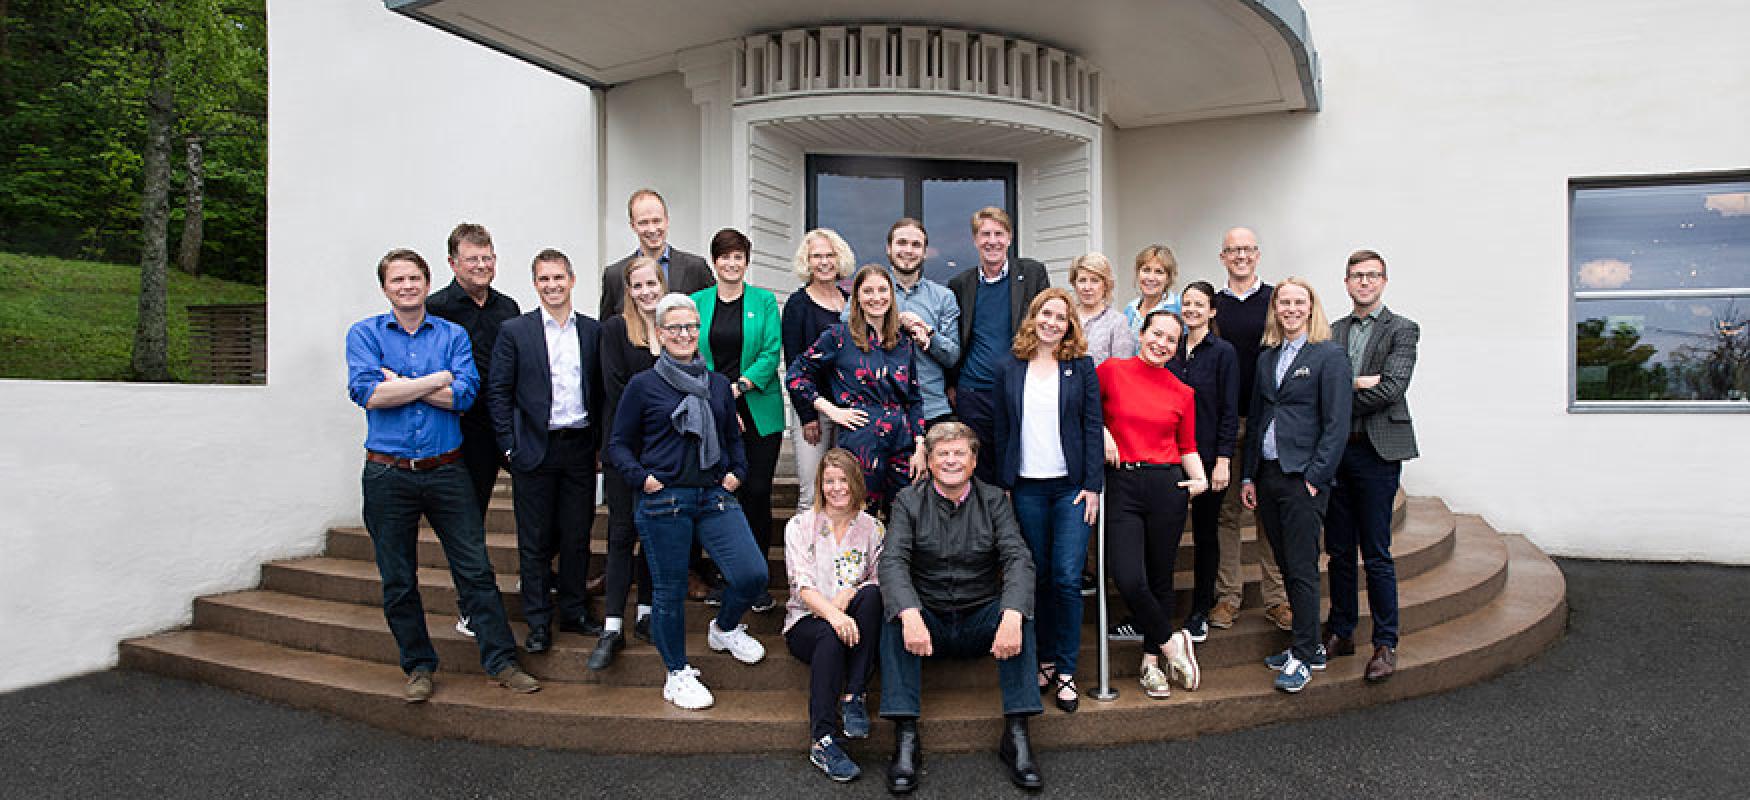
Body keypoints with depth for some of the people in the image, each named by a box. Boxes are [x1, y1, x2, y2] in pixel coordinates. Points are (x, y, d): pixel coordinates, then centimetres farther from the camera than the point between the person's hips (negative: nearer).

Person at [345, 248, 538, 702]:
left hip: (446, 472, 0)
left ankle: (500, 661, 9)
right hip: (388, 474, 0)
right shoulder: (365, 334, 3)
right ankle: (419, 667, 25)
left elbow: (464, 395, -10)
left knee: (475, 569, 0)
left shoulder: (453, 335, 5)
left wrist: (398, 383, -11)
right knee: (397, 580, 10)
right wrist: (435, 380, -9)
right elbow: (366, 392, -14)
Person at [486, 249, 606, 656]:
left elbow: (600, 391, 9)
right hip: (535, 450, -2)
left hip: (580, 448, 2)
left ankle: (574, 611, 25)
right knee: (535, 540, 6)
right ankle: (538, 622, 18)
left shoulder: (593, 331, 6)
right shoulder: (514, 330, -1)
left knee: (577, 536, 10)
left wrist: (599, 440, 3)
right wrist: (509, 447, -6)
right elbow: (498, 392, -2)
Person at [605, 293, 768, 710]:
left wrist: (736, 472, 8)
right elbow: (618, 445, 4)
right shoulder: (643, 385, 0)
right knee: (669, 590, 5)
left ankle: (724, 629, 26)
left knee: (753, 574, -7)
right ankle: (677, 674, 27)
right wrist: (642, 478, -10)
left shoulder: (718, 384, 11)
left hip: (715, 496, 4)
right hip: (664, 502, -3)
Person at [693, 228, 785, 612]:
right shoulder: (697, 302, 8)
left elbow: (771, 353, -3)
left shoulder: (764, 301, 5)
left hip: (758, 412, -1)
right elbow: (692, 357, 3)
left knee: (757, 493, -1)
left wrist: (737, 387, -14)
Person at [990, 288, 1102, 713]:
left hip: (1071, 486, -1)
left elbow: (1093, 427, 1)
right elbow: (1002, 432, 9)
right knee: (1040, 578, 7)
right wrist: (1003, 486, 5)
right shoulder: (1009, 370, 8)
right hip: (1027, 488, 2)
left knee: (1067, 579, -5)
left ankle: (1066, 670, 7)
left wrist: (1093, 485, -6)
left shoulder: (1081, 367, 4)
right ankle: (1046, 660, 20)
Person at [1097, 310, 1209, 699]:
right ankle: (1172, 643, 13)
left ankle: (1151, 661, 26)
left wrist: (1200, 478, -1)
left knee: (1160, 578, 8)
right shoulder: (1111, 371, 2)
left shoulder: (1183, 393, 9)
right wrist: (1102, 431, -5)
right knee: (1128, 579, -13)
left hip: (1167, 485, 2)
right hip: (1122, 484, -2)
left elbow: (1188, 447, 15)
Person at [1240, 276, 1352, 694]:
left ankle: (1303, 656, 11)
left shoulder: (1329, 355, -5)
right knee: (1286, 566, 12)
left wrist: (1314, 478, -14)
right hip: (1268, 474, 6)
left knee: (1302, 569, -1)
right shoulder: (1267, 358, 13)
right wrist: (1249, 476, 11)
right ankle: (1310, 644, 25)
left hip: (1303, 477, -6)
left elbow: (1337, 424, -10)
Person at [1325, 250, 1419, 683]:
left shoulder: (1402, 330, 0)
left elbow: (1389, 389, -13)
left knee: (1376, 555, 0)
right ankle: (1341, 632, 23)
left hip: (1376, 452, -4)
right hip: (1335, 450, 4)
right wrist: (1356, 383, -15)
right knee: (1339, 550, 11)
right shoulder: (1332, 332, 13)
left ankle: (1386, 643, 11)